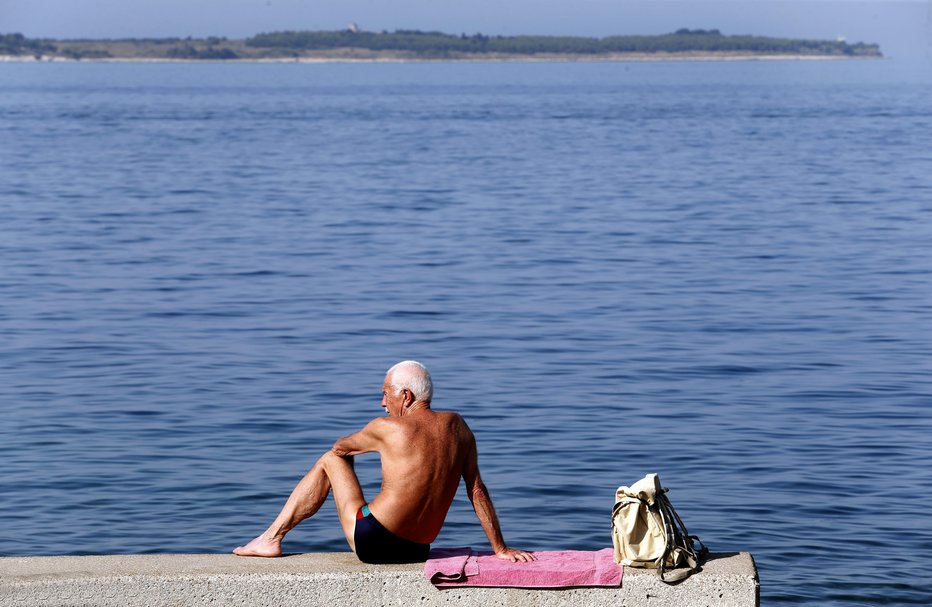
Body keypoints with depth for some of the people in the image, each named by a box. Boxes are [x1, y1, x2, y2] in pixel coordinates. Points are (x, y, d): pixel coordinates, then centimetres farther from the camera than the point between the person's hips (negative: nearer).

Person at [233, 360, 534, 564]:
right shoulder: (456, 425, 2)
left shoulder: (387, 428, -10)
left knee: (330, 460, 16)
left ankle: (272, 538, 23)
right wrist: (500, 548, 8)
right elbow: (477, 490, 3)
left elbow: (340, 447, 10)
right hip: (417, 551, 5)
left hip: (371, 542, -5)